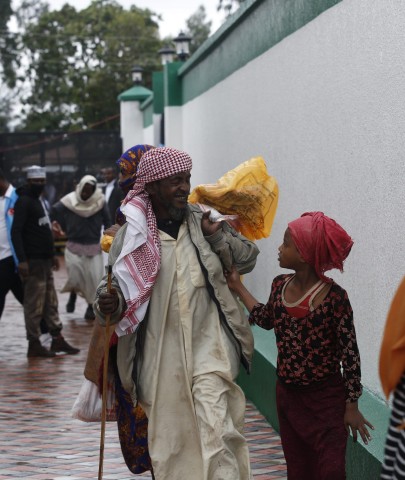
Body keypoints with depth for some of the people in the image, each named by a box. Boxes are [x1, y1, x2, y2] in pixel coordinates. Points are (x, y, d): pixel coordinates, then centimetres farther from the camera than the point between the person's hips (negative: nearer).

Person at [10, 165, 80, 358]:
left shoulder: (38, 201, 17)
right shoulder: (24, 201, -11)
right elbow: (16, 232, -19)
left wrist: (52, 255, 23)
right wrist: (22, 260, -26)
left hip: (45, 260, 9)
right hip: (32, 262, -9)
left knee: (51, 303, 13)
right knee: (34, 304, -4)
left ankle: (57, 339, 19)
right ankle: (34, 344, 2)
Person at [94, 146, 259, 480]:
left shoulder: (204, 221, 3)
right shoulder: (131, 235, -1)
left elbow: (248, 259, 10)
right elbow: (113, 286, 8)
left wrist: (217, 237, -8)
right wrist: (109, 304, -16)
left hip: (207, 344, -1)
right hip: (160, 352, 1)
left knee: (216, 429, -16)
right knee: (168, 436, 11)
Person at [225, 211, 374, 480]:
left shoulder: (333, 297, -19)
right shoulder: (280, 285, -1)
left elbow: (350, 352, -13)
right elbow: (266, 320, 20)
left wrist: (352, 405, -10)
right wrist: (238, 286, 19)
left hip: (326, 400, -6)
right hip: (287, 395, 6)